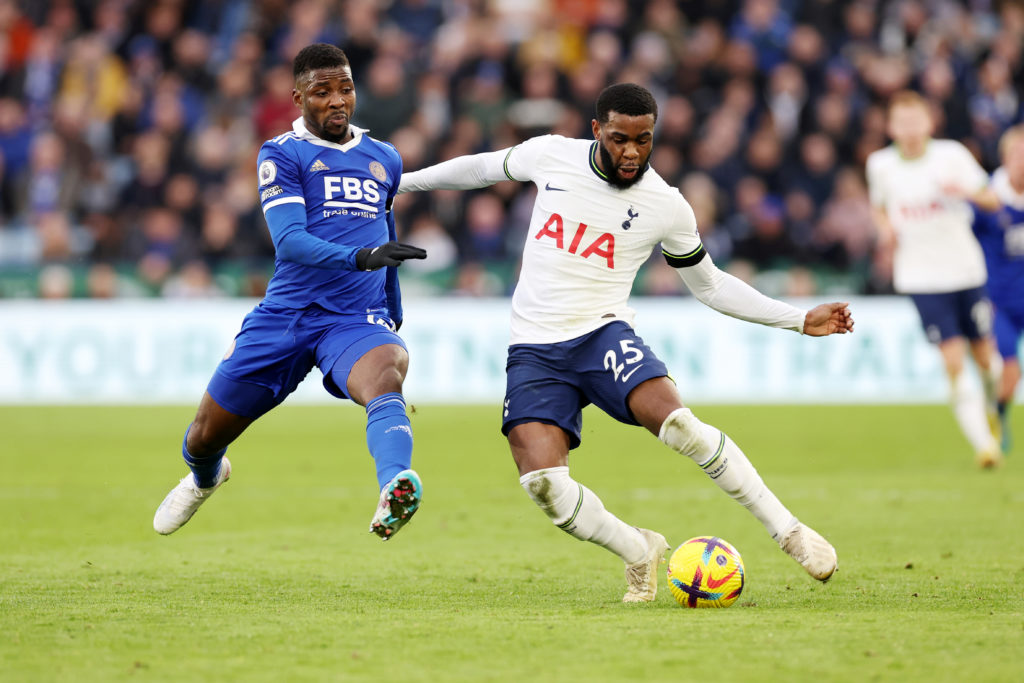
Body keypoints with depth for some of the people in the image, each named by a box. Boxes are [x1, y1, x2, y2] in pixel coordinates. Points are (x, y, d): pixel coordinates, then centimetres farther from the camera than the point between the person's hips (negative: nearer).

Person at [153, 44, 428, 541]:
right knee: (205, 438, 10)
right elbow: (289, 242, -16)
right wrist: (360, 257, -31)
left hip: (357, 321, 1)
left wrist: (394, 310, 38)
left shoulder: (385, 160, 16)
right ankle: (204, 478, 49)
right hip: (286, 313, -1)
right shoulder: (282, 155, -1)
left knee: (386, 370, -36)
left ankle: (394, 493, -61)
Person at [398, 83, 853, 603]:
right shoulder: (550, 155, -1)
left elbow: (709, 285, 11)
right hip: (534, 347, 2)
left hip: (602, 332, -1)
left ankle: (789, 531, -19)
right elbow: (485, 167, 20)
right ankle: (639, 552, 6)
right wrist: (401, 182, 28)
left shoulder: (667, 207, -3)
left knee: (676, 423, -31)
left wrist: (801, 320, 6)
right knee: (542, 483, -21)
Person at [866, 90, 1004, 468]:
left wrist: (968, 192, -23)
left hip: (966, 268, 1)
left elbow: (992, 200, -2)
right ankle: (982, 441, -8)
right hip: (922, 277, -1)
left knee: (983, 354, 9)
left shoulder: (951, 154, -7)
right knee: (953, 359, -12)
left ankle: (991, 405, 42)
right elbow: (878, 206, 18)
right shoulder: (880, 164, -1)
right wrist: (885, 229, -3)